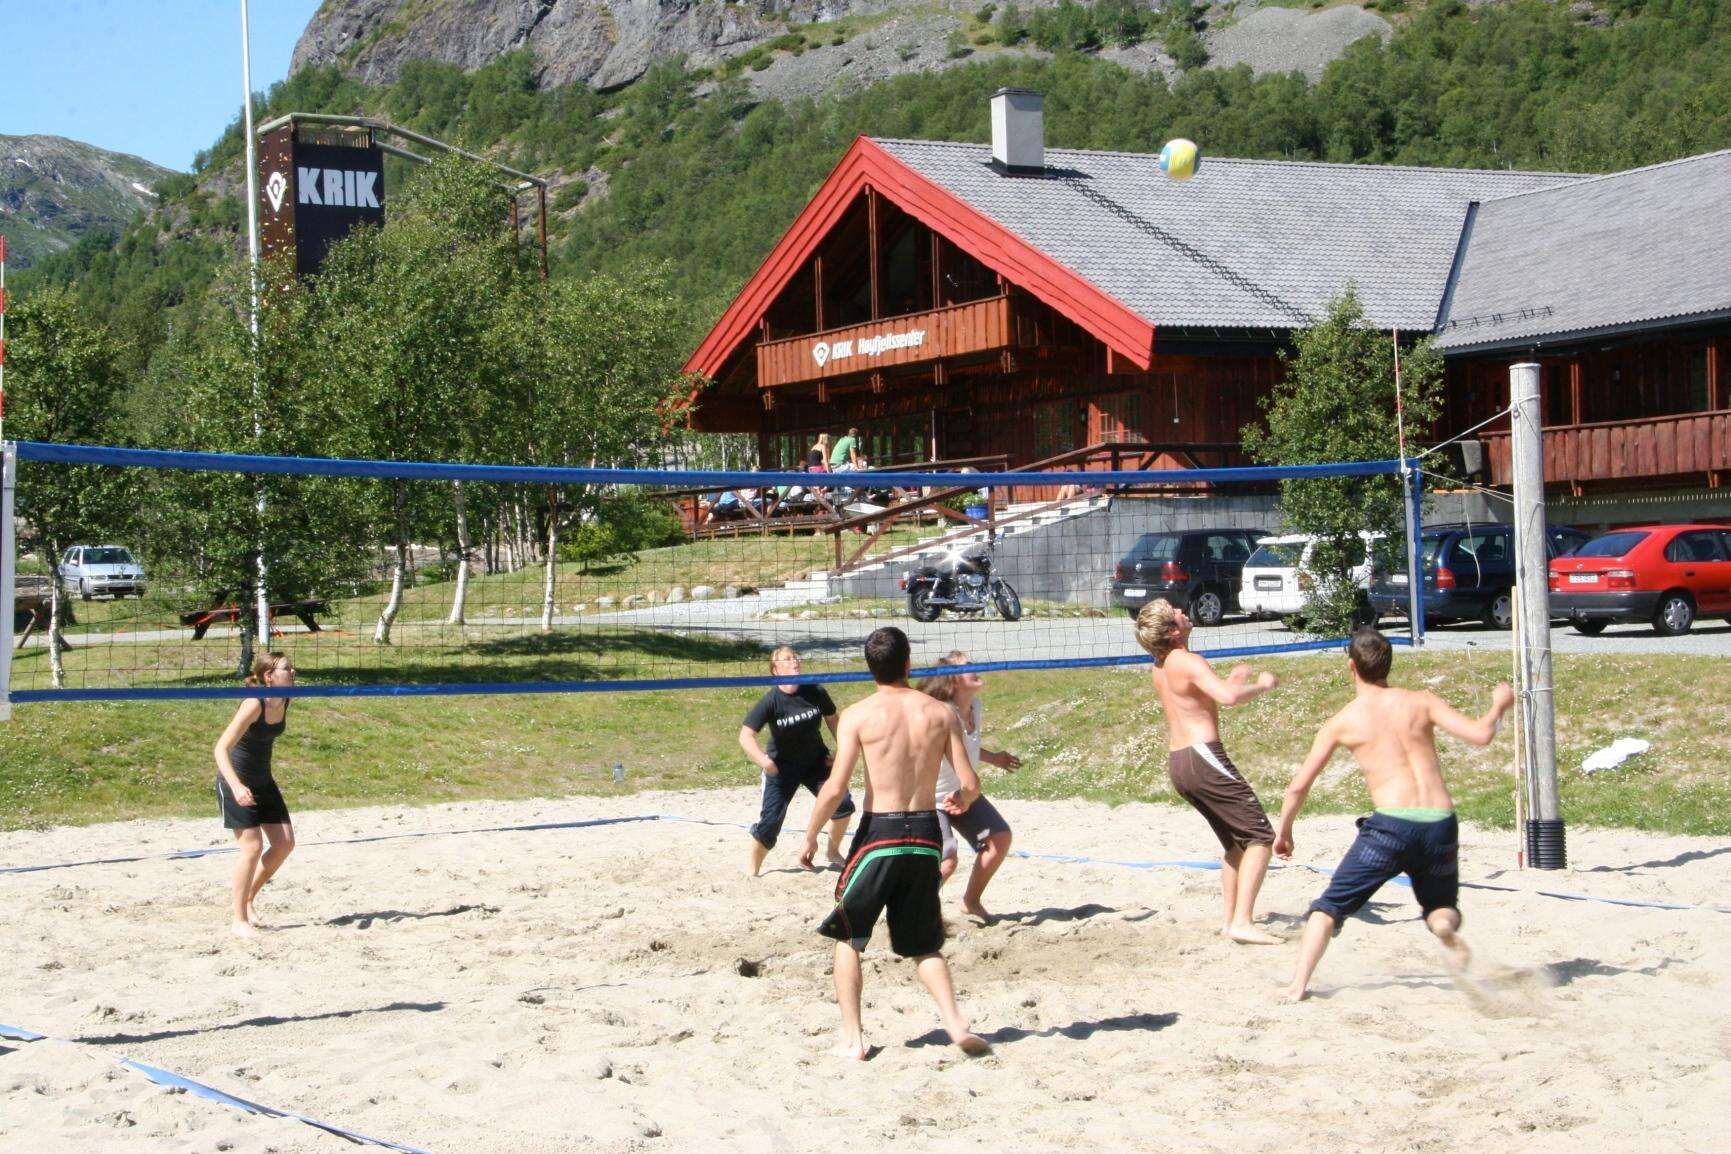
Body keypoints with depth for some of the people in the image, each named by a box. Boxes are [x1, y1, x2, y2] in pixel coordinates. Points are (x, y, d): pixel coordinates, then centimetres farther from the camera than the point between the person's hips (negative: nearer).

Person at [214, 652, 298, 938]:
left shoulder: (284, 702, -3)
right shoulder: (254, 705, -25)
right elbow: (221, 748, -29)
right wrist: (236, 786, -41)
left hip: (263, 781, 8)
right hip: (236, 783, -8)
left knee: (285, 843, 4)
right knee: (252, 847, -12)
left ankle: (248, 899, 21)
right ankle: (240, 921, -1)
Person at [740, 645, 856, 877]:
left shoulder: (815, 692, -12)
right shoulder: (771, 701, -21)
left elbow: (832, 719, 7)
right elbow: (745, 736, -25)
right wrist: (763, 760, -41)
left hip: (816, 760, 3)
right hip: (782, 767, -3)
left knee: (843, 804, -10)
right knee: (771, 820, -9)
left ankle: (834, 852, 15)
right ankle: (752, 869, 11)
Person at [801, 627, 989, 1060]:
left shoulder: (858, 715, -6)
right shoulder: (940, 713, 2)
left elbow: (836, 787, -12)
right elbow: (970, 784, -1)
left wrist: (810, 837, 1)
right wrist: (961, 802, 23)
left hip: (879, 833, -3)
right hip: (925, 833, 3)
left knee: (847, 937, 14)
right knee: (923, 945, 18)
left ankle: (852, 1038, 9)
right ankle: (955, 1023, -1)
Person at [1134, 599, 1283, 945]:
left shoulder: (1160, 667, 15)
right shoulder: (1186, 661, -14)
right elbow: (1228, 697, -28)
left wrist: (1230, 681, 25)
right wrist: (1261, 685, -11)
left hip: (1177, 762, 9)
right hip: (1203, 757, -9)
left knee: (1235, 841, 22)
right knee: (1261, 837, -8)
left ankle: (1232, 917, 24)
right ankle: (1242, 923, -18)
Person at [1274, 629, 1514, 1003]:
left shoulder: (1341, 722, 6)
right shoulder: (1420, 701, 7)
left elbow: (1299, 787, 10)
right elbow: (1480, 734, -2)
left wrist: (1284, 831, 26)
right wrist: (1499, 705, 19)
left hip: (1390, 825, -2)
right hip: (1441, 825, 2)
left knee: (1330, 906, 12)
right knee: (1441, 905, 25)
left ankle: (1298, 985, -3)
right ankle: (1445, 926, -11)